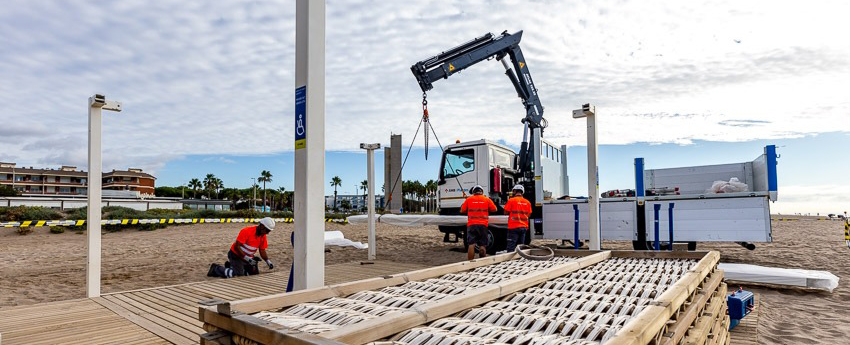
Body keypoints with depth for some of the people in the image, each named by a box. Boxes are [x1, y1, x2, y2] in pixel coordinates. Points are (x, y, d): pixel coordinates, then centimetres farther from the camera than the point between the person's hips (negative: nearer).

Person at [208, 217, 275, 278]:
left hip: (248, 257, 8)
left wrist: (268, 262, -10)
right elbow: (237, 247, -25)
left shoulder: (263, 236, -2)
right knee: (238, 274, -18)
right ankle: (216, 268, 3)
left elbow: (262, 251, 5)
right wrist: (247, 259, -29)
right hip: (236, 255, -8)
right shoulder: (246, 231, -24)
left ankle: (231, 267, 21)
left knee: (254, 272, 5)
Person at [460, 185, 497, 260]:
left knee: (471, 245, -1)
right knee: (482, 245, 5)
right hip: (483, 225, 0)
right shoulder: (487, 199, 5)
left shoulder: (469, 199, 5)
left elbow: (462, 210, 9)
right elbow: (494, 209, 8)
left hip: (471, 225, 0)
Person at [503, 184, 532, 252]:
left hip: (514, 227, -5)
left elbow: (506, 212, -3)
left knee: (511, 247, -5)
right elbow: (529, 214, 13)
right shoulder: (527, 202, 7)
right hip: (524, 227, 5)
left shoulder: (511, 200, -6)